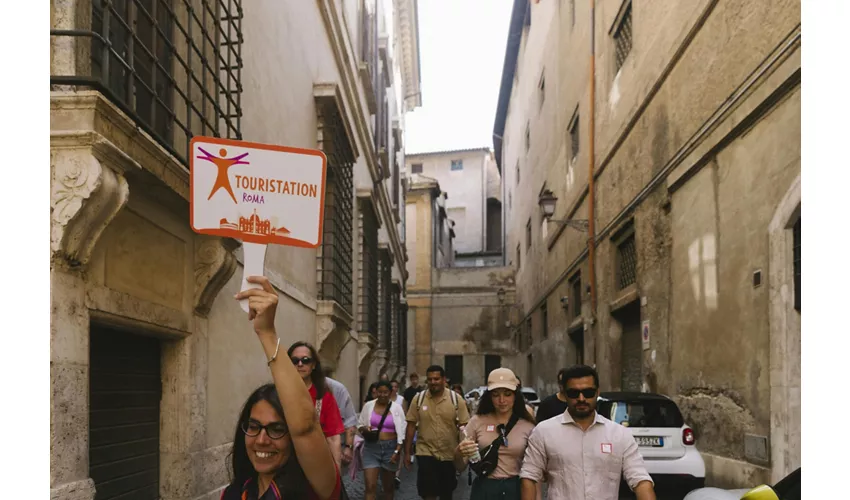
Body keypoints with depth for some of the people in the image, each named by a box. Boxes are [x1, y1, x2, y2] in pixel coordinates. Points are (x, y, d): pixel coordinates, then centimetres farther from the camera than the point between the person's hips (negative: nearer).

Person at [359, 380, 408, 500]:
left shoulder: (396, 407, -2)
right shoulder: (368, 406, 1)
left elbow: (401, 432, -2)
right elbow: (360, 425, 8)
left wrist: (397, 451, -10)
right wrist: (365, 428, -15)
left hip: (390, 448, 0)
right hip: (371, 448, 0)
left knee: (388, 485, 14)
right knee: (370, 486, -9)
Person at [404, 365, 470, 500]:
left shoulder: (456, 399, -5)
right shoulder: (418, 398, -3)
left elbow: (464, 427, -3)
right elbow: (411, 426, 1)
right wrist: (407, 452, 0)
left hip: (449, 454, 1)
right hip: (426, 453, -1)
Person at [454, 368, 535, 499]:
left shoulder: (528, 426, -2)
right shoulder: (477, 422, -2)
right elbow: (460, 467, 0)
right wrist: (459, 453, -21)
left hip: (515, 489, 0)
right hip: (484, 489, 0)